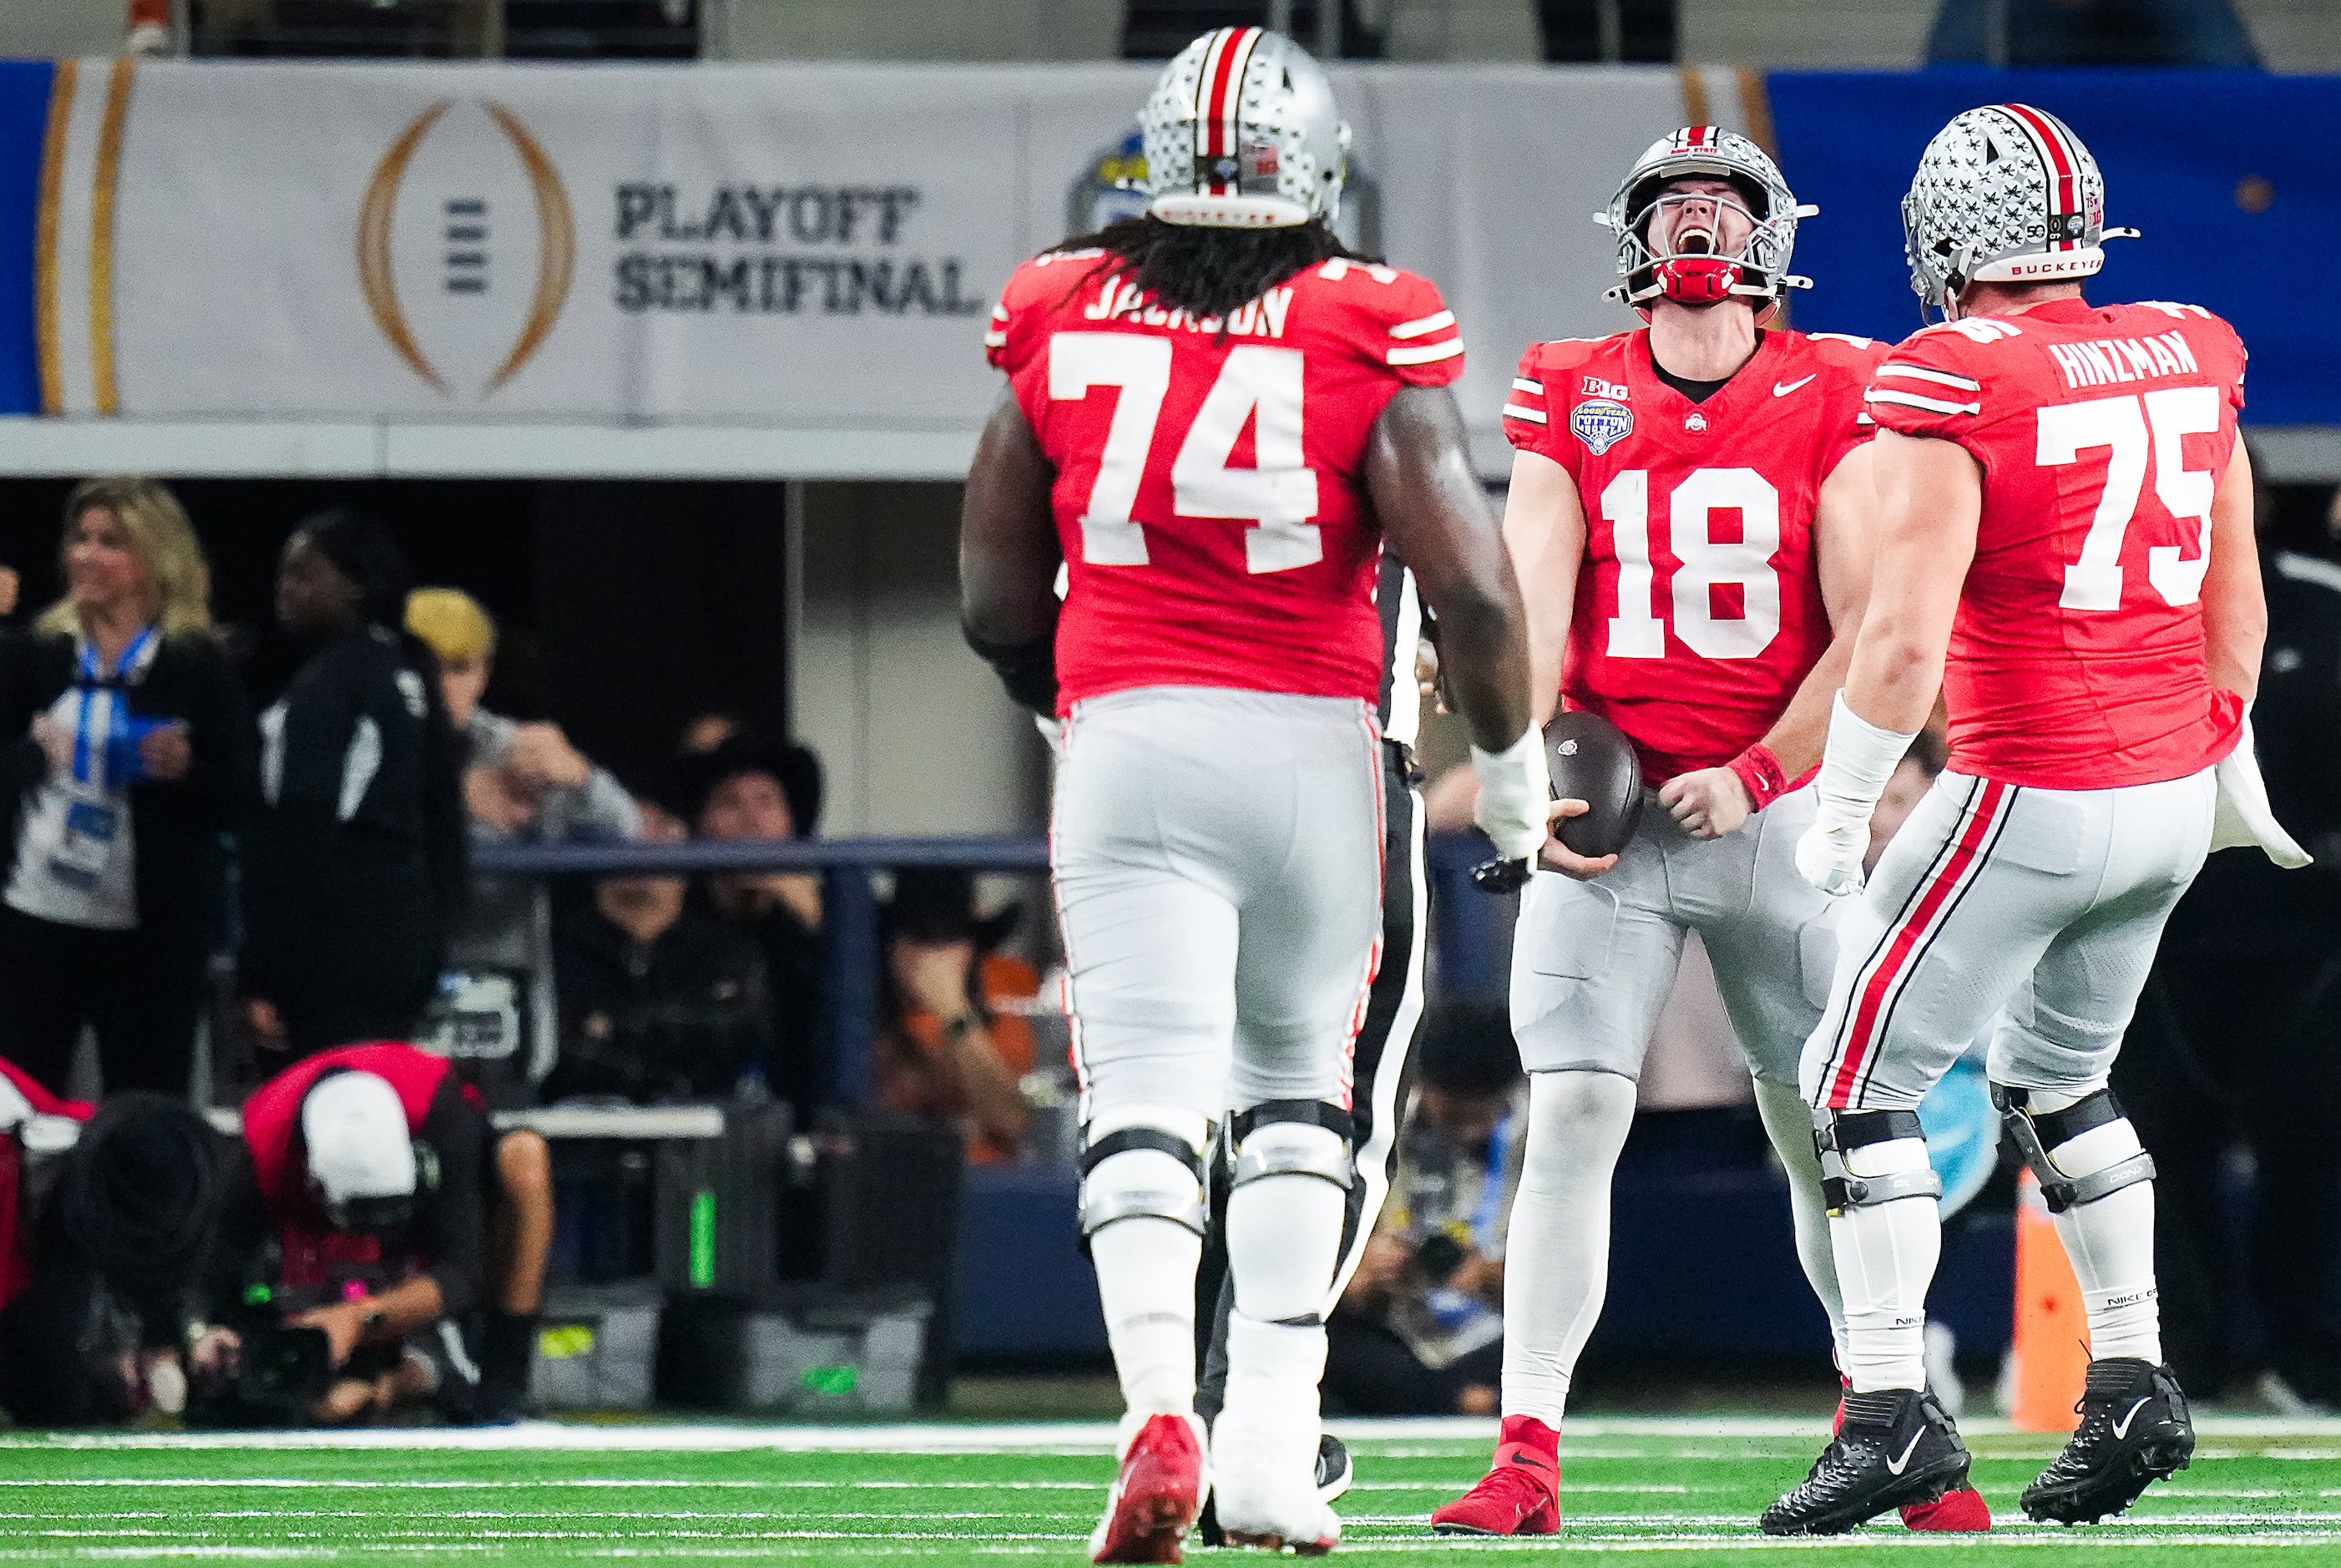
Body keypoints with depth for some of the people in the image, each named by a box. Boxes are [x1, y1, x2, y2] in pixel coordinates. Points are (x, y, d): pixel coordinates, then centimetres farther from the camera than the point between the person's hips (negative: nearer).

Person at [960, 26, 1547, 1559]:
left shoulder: (1062, 323, 5)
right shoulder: (1368, 336, -3)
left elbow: (998, 601, 13)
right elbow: (1472, 586, -7)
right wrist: (1511, 765, 10)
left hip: (1123, 742, 0)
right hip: (1312, 742, 0)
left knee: (1146, 1098, -4)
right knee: (1297, 1086, 18)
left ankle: (1161, 1408, -28)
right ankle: (1273, 1442, 11)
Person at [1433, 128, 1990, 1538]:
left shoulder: (1829, 403, 1)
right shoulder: (1573, 401, 4)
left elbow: (1864, 630, -3)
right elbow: (1532, 611, -3)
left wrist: (1755, 777, -12)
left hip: (1776, 804, 0)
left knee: (1827, 1133, 5)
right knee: (1573, 1118, -10)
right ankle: (1527, 1459, -11)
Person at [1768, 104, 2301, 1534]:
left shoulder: (1954, 388, -15)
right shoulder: (2187, 360, 6)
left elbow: (1905, 636, -19)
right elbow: (2234, 587, 17)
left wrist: (1840, 811, -9)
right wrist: (2232, 759, 30)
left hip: (2034, 798, -7)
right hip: (2173, 796, 7)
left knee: (1864, 1079, 2)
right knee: (2057, 1079, 24)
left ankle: (1894, 1412, -6)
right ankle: (2135, 1386, 22)